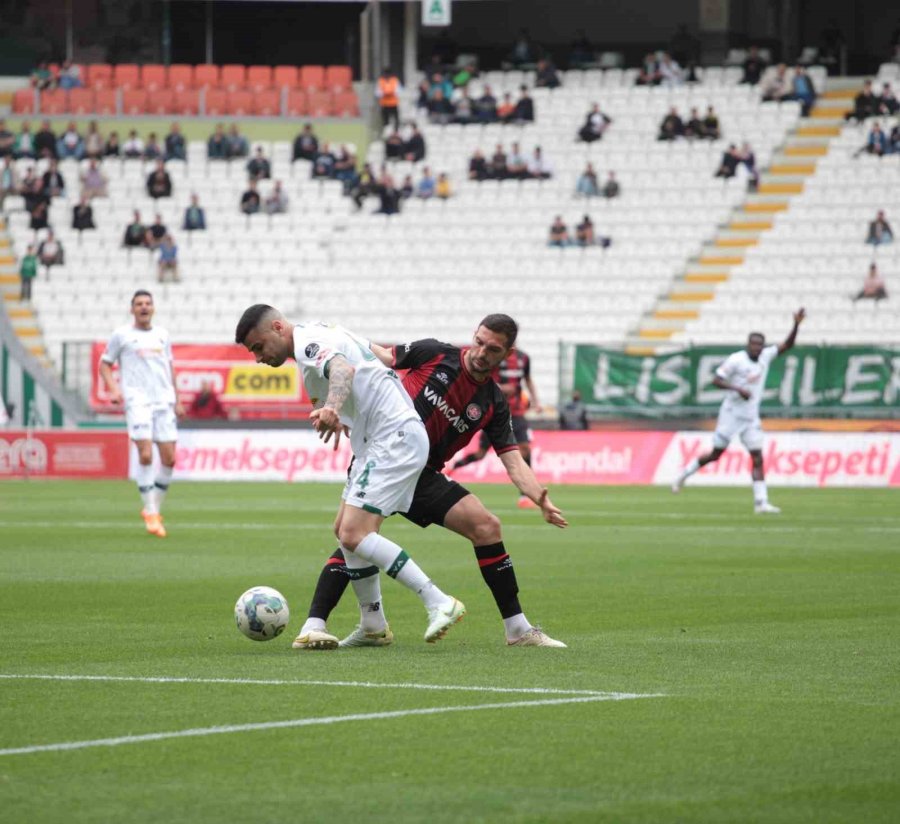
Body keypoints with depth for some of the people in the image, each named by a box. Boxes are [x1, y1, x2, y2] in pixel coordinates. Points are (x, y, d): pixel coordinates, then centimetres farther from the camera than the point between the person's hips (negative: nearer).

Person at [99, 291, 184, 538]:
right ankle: (150, 512, -9)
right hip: (137, 401, -4)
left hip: (164, 401, 4)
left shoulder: (162, 335, 16)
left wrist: (177, 401, 21)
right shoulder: (122, 335, 5)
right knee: (145, 454, -17)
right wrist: (113, 389, -7)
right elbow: (105, 364, 9)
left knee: (169, 458, -2)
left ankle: (155, 508, 15)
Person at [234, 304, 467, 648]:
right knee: (345, 530, 11)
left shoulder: (308, 342, -13)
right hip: (377, 443, 11)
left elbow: (342, 369, -35)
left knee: (354, 535, -16)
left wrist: (332, 407, -54)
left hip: (395, 439, -11)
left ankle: (439, 604, -16)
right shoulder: (318, 337, 19)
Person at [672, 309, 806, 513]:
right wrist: (738, 389, -26)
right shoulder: (736, 360, -13)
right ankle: (685, 473, 26)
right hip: (731, 414, -5)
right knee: (716, 454, 2)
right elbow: (716, 380, -14)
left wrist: (796, 325, -10)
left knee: (758, 458, -4)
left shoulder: (766, 356, 4)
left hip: (751, 417, 5)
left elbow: (787, 345, 5)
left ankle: (761, 502, -7)